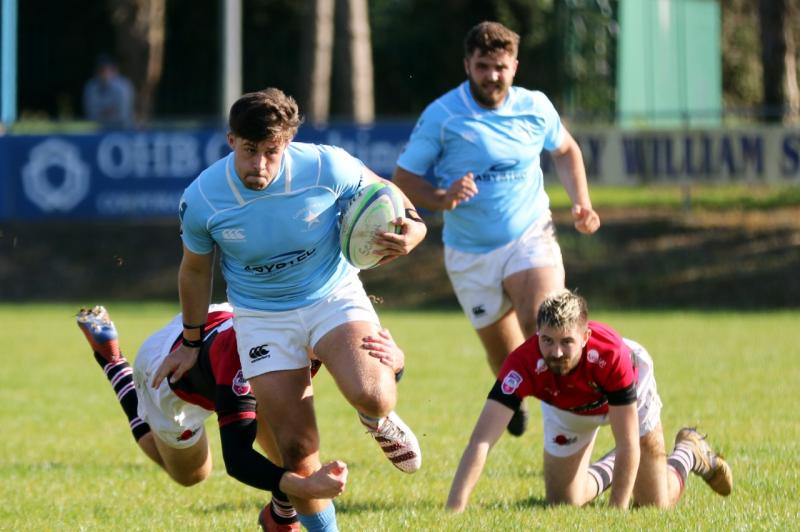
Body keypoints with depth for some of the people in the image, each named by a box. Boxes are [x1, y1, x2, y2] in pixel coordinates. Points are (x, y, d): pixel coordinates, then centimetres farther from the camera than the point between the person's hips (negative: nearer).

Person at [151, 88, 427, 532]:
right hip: (262, 317, 1)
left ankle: (379, 421, 11)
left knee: (369, 393, -28)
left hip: (334, 295, -1)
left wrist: (410, 229, -23)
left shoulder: (326, 167, -20)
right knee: (297, 450, -6)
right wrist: (192, 341, 15)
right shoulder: (201, 200, -17)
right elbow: (195, 270, 4)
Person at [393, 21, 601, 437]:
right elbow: (403, 178, -6)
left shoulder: (535, 107, -2)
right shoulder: (441, 116, -10)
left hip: (530, 237, 0)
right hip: (470, 254, 0)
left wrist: (581, 202, 5)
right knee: (505, 359, 10)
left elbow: (565, 150, 18)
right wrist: (441, 199, -25)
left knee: (542, 332, -27)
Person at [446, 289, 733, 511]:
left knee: (655, 503, 0)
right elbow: (480, 441, -48)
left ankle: (688, 453, 33)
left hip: (628, 396, -2)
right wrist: (453, 510, -58)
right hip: (565, 409, 2)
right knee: (562, 504, 5)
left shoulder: (612, 355, -46)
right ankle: (610, 468, 36)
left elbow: (628, 444, -38)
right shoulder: (523, 364, -43)